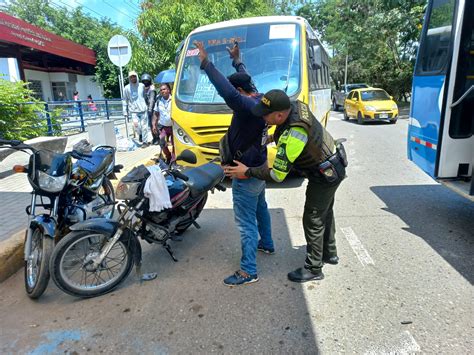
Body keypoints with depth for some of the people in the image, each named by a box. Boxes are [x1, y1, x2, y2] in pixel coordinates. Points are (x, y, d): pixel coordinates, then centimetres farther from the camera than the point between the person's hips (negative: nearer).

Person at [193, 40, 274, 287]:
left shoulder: (248, 106, -27)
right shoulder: (259, 99, 1)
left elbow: (229, 93, -44)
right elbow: (247, 82, 20)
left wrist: (205, 63, -38)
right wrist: (237, 61, 31)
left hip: (246, 175, -10)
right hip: (259, 168, 10)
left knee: (245, 222, -1)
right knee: (260, 208, 27)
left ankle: (249, 271, 9)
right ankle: (266, 244, 48)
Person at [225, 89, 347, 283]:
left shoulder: (291, 136, -36)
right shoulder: (297, 105, -11)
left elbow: (278, 175, -28)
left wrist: (247, 172, -19)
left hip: (325, 176, -10)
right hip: (333, 167, 10)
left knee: (313, 221, 3)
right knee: (325, 213, 24)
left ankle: (313, 269, 20)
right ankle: (329, 253, 44)